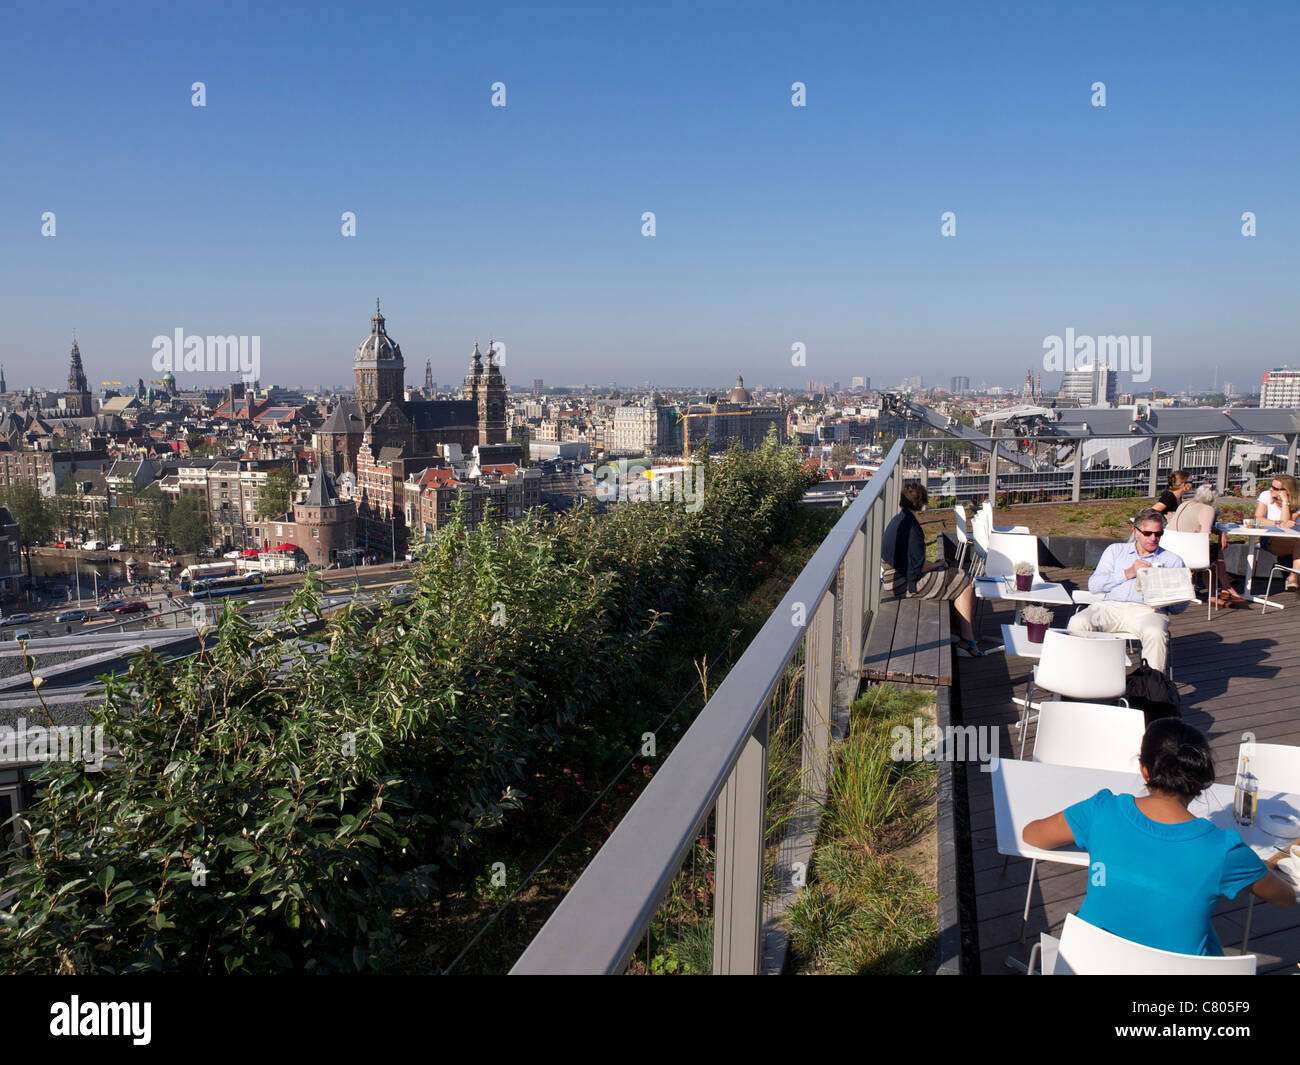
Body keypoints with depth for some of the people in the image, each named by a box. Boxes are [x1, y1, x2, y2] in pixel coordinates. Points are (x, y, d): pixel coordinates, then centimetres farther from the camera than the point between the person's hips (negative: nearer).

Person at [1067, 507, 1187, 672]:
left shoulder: (1172, 560, 22)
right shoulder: (1115, 550, 25)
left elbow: (1180, 606, 14)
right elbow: (1093, 585, 10)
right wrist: (1128, 573, 1)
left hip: (1148, 610, -1)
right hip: (1111, 606, 1)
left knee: (1155, 633, -38)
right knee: (1078, 623, -30)